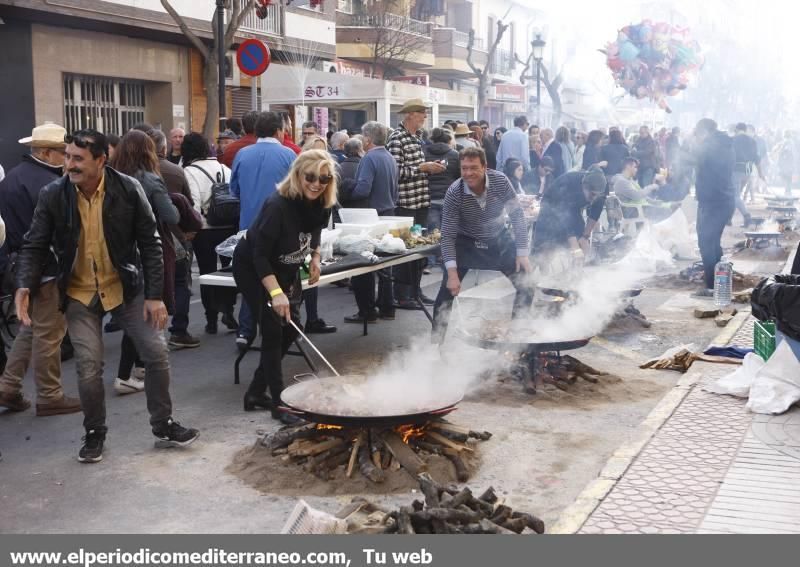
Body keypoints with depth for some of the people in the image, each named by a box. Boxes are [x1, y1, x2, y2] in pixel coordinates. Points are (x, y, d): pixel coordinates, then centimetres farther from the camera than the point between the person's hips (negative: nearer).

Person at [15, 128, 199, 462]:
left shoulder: (129, 190, -14)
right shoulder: (52, 196, -11)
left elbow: (149, 244, -8)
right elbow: (34, 247, -4)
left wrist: (154, 295, -11)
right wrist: (25, 287, -21)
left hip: (125, 287, 0)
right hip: (79, 294, 0)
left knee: (157, 354, -2)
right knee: (88, 368, -5)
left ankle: (163, 426, 18)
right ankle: (94, 433, 19)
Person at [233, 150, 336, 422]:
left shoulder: (322, 205, -12)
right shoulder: (278, 205, -33)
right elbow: (260, 255, -33)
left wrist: (315, 257, -1)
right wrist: (276, 293, -42)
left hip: (285, 269, 8)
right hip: (252, 268, -8)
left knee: (291, 328, 8)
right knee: (273, 330, -14)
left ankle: (256, 392, 21)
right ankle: (279, 402, -6)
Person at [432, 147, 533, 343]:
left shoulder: (500, 181, -22)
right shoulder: (454, 193, -24)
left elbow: (517, 215, -11)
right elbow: (448, 235, -21)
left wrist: (522, 253, -15)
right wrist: (452, 272, -29)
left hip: (499, 240, 2)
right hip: (467, 243, -2)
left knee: (527, 286, -3)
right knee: (448, 290, -11)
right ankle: (436, 341, 1)